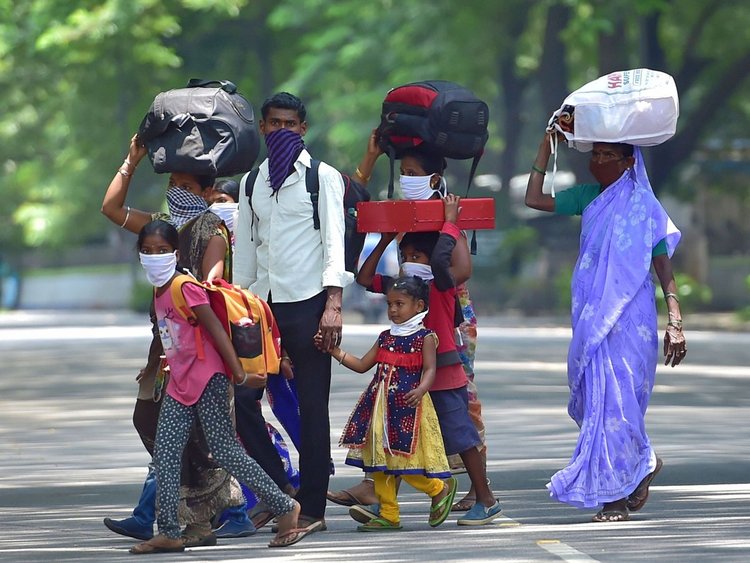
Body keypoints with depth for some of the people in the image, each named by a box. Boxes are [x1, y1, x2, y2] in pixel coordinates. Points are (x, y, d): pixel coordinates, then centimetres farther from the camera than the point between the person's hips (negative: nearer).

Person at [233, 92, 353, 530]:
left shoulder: (323, 178, 0)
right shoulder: (252, 181, 15)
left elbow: (335, 242, -7)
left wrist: (333, 305, -16)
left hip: (308, 302, -5)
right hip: (264, 303, 5)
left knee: (312, 405, -3)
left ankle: (312, 506, 1)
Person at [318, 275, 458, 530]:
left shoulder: (425, 337, -3)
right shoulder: (386, 338, 15)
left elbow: (430, 370, -12)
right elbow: (362, 365, 17)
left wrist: (420, 390, -32)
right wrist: (335, 351, 8)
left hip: (408, 405, -7)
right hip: (380, 406, 7)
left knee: (406, 461, -11)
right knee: (379, 461, 6)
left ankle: (441, 488, 13)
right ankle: (388, 515, 12)